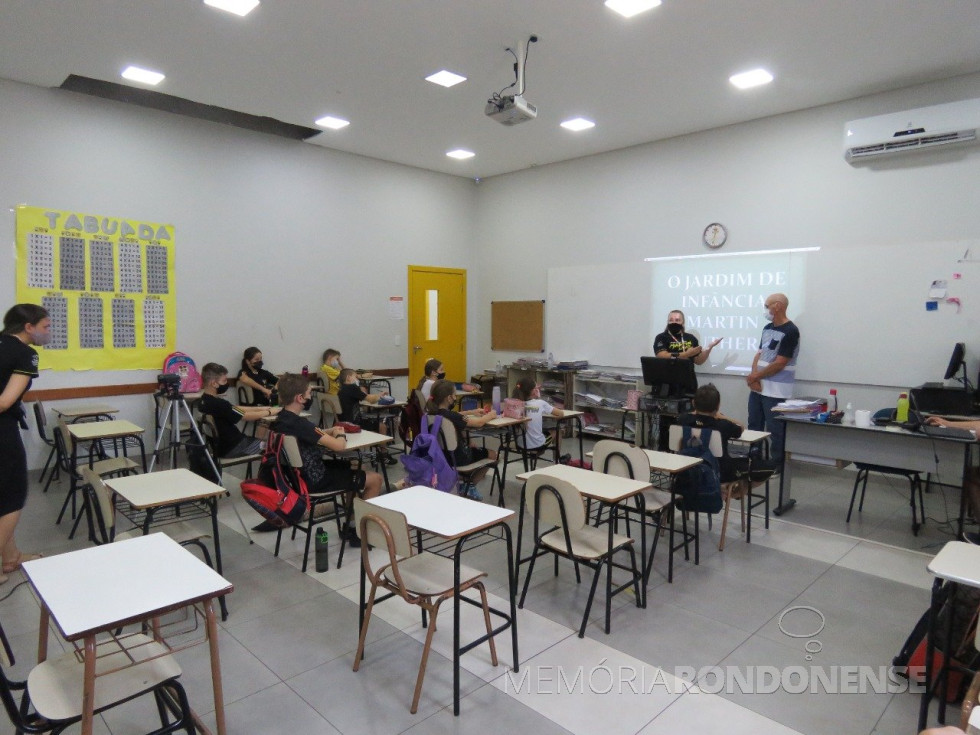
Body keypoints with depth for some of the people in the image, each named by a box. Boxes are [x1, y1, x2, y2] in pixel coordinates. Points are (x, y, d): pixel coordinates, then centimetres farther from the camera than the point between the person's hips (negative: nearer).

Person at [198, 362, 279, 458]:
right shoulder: (218, 404, -27)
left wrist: (261, 408, 5)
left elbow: (236, 409, 7)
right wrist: (269, 412, -5)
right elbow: (246, 416, -19)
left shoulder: (204, 401, 2)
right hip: (232, 448, -9)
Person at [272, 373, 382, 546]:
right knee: (375, 479, -2)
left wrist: (330, 432, 1)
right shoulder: (300, 424, -28)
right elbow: (339, 446, -27)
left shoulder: (281, 419, -1)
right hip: (315, 480, -9)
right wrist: (340, 435, -6)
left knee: (351, 467, 27)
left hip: (299, 473, 9)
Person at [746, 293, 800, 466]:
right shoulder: (767, 328, 11)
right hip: (758, 387, 8)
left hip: (776, 391, -8)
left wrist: (755, 376, -10)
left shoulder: (790, 332, -14)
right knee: (754, 425, 15)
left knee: (775, 430, -1)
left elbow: (779, 364, -17)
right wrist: (753, 376, -6)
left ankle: (777, 465, 10)